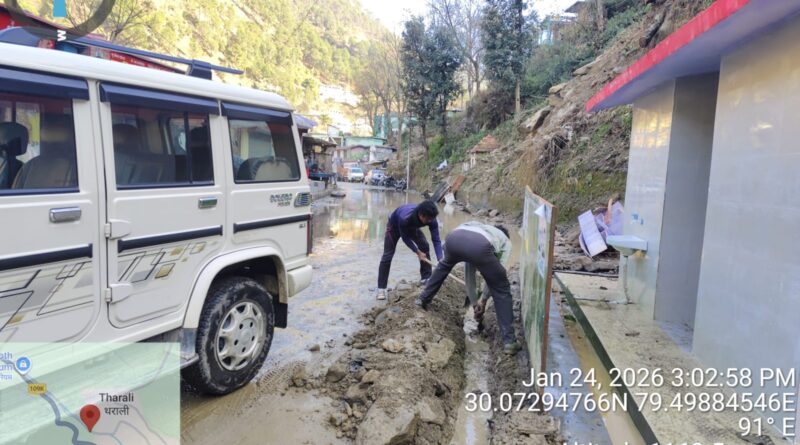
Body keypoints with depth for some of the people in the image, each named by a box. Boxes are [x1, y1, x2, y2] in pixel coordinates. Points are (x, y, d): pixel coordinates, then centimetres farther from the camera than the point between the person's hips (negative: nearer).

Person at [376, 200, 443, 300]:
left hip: (412, 226, 5)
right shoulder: (405, 218, -46)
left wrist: (440, 260, -40)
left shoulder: (431, 219, -34)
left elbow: (436, 240, -31)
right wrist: (418, 252, -25)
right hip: (395, 225, -5)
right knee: (388, 255, -10)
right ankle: (381, 288, -6)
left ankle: (426, 277, 10)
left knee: (425, 247, -6)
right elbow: (405, 238, -28)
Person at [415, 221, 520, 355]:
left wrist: (474, 303, 50)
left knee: (445, 264, 42)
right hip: (479, 246, -4)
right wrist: (484, 299, 37)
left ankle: (423, 299, 52)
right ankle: (509, 341, 16)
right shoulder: (505, 240, 37)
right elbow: (497, 272, 27)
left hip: (453, 238, 5)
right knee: (501, 290, 17)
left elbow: (469, 272, 46)